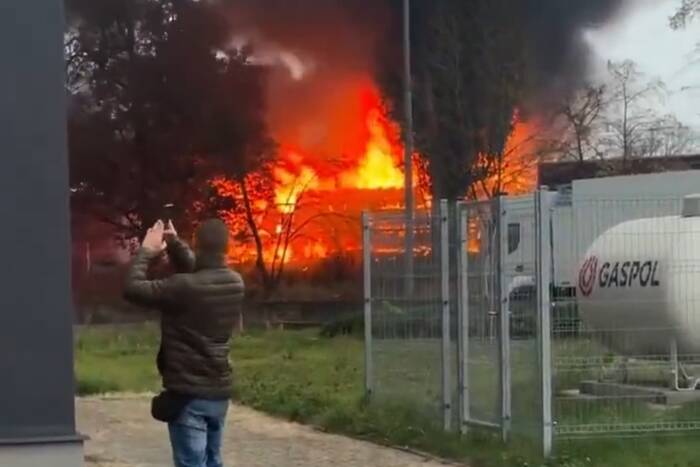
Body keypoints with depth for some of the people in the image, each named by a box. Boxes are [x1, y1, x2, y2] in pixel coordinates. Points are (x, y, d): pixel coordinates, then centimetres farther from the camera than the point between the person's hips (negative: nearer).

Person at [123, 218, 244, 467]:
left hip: (188, 395, -7)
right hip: (218, 392, 7)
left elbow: (132, 288, -16)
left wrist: (147, 251, -4)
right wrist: (176, 246, 13)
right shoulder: (235, 283, 1)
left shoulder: (186, 288, -22)